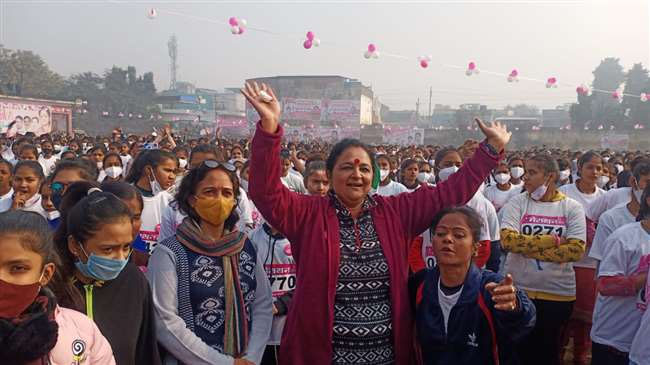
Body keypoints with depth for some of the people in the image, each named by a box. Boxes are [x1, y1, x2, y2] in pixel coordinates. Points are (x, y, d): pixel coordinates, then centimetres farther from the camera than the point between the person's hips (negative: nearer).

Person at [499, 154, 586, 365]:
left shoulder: (572, 207, -2)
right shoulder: (516, 203, -2)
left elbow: (576, 251, -13)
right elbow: (507, 241, -17)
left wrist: (528, 248, -15)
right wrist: (553, 240, -14)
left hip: (559, 293, 0)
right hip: (518, 290, 0)